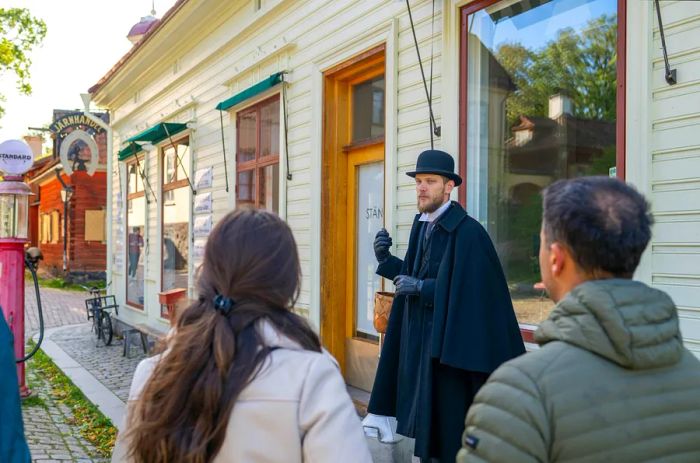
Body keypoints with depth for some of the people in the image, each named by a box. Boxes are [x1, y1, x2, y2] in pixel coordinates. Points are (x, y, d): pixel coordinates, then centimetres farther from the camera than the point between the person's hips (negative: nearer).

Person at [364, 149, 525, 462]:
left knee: (449, 429, 0)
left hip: (450, 344, -8)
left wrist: (421, 287, -18)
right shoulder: (421, 225, 10)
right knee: (425, 422, 15)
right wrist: (387, 260, 2)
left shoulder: (468, 232, -16)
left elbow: (473, 290, -20)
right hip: (419, 340, 8)